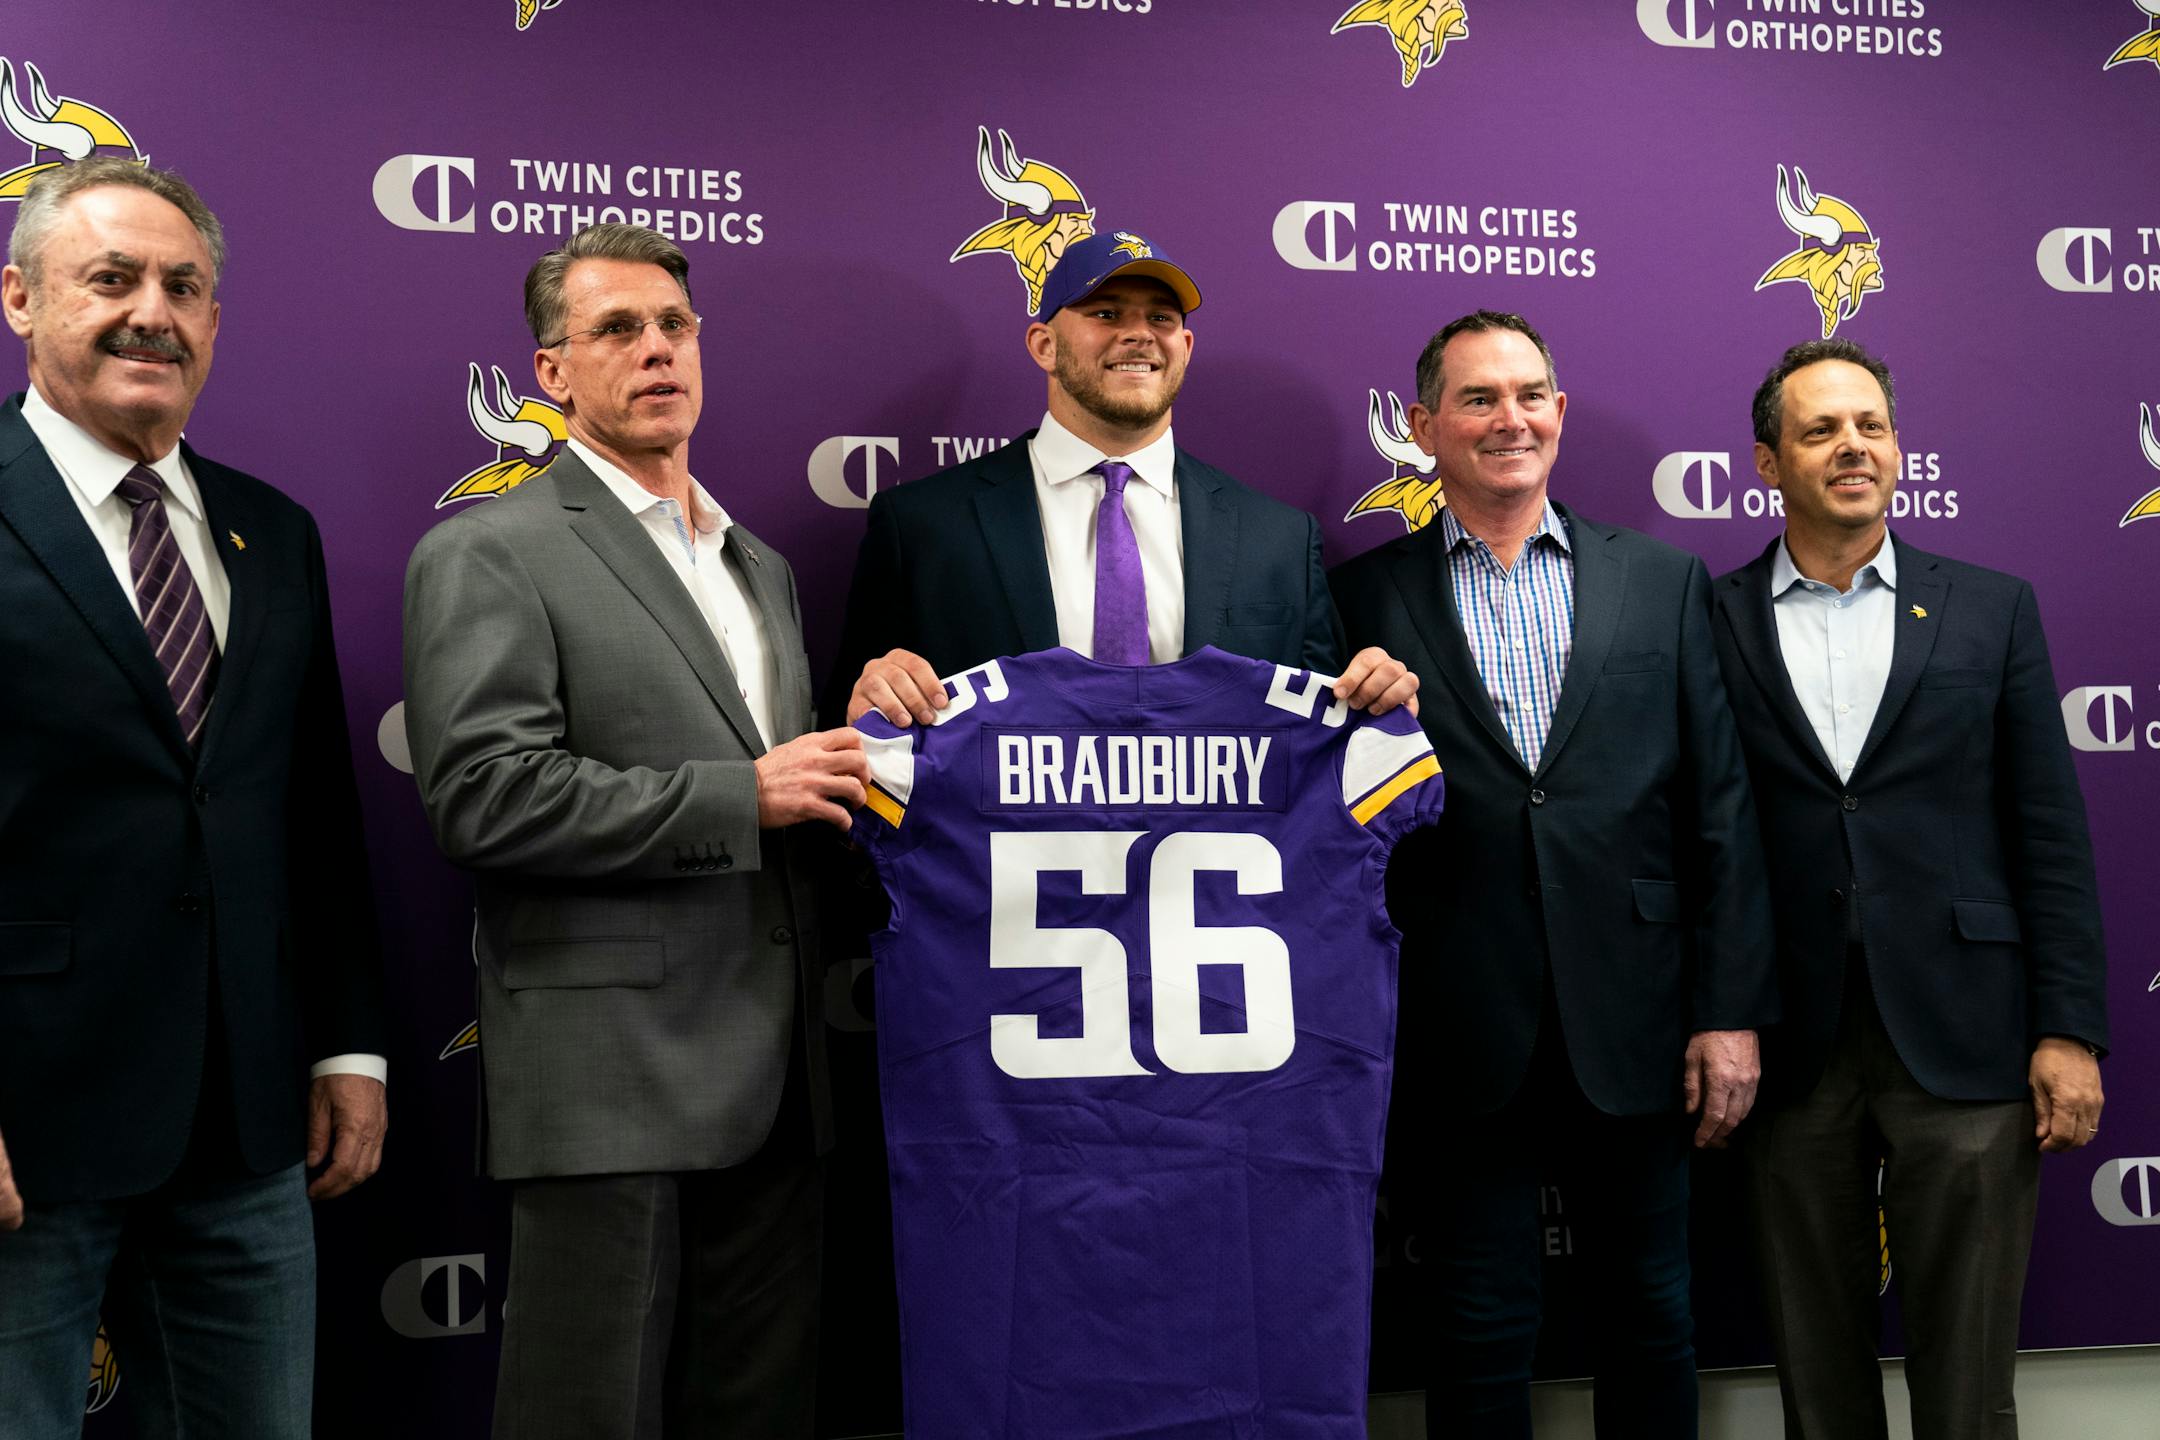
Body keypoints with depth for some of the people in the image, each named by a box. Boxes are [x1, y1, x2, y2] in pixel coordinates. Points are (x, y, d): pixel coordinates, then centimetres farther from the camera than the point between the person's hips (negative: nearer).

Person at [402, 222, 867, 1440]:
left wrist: (850, 742, 6)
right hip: (609, 1083, -7)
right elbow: (487, 798, -15)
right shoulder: (487, 555, -3)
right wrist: (744, 797, -14)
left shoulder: (763, 566, 20)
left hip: (772, 1086, 7)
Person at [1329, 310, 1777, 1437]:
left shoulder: (1665, 581, 7)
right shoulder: (1365, 596, 2)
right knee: (1482, 1335, 10)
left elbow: (1720, 809, 4)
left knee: (1652, 1320, 14)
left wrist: (1730, 1010, -1)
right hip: (1460, 1038, -1)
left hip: (1633, 1033, 2)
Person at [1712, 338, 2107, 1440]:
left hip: (1964, 1037, 0)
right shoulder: (1713, 623, 4)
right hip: (1790, 1045, 0)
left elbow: (2050, 833, 4)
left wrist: (2070, 1029, -2)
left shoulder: (1992, 610, 7)